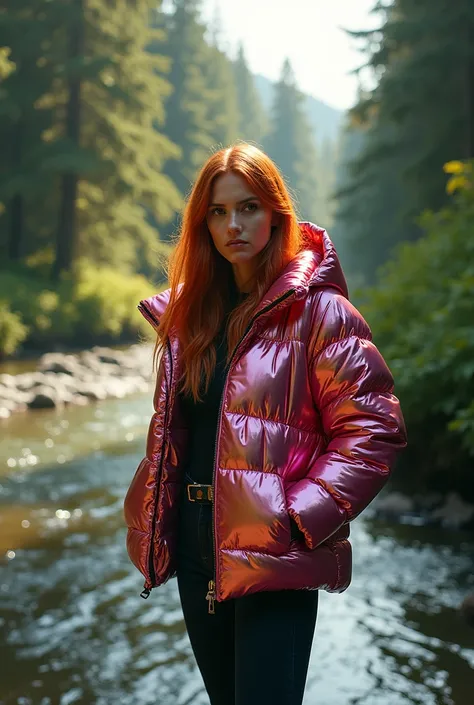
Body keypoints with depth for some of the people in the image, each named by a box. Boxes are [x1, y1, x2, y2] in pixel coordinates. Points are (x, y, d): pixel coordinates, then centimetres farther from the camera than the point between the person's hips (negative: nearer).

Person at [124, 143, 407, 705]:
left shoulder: (317, 311, -9)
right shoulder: (189, 312, 11)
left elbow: (373, 430, -14)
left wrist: (296, 517, -18)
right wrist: (147, 508, 10)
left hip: (275, 565, -6)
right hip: (196, 553, 6)